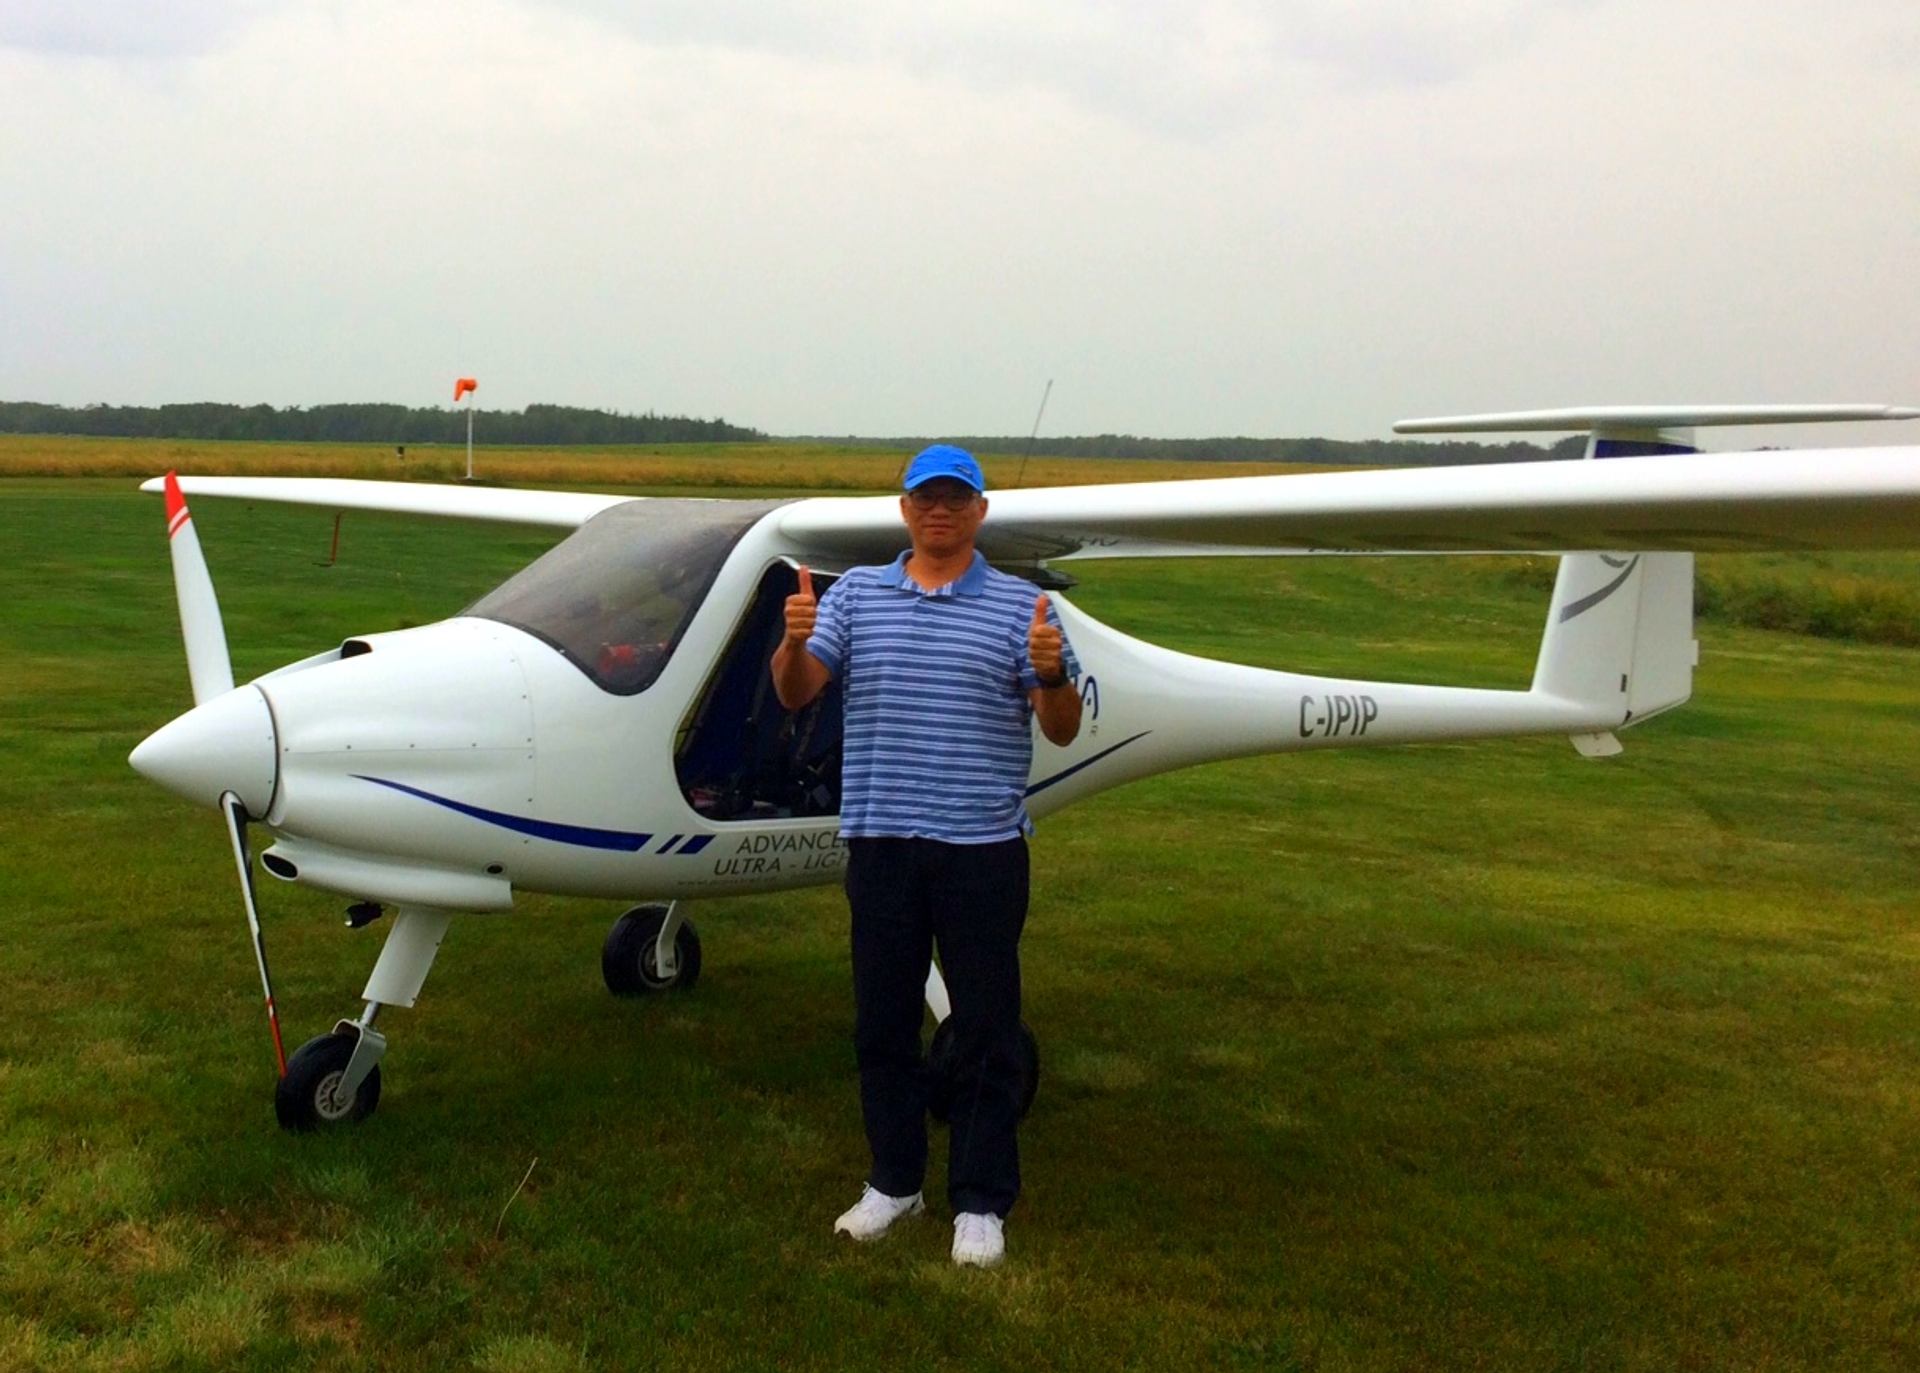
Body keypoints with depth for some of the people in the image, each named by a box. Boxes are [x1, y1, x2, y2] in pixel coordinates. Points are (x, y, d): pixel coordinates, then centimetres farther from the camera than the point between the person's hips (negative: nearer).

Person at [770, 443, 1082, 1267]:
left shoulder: (1021, 607, 0)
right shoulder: (855, 595, 6)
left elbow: (1063, 731, -1)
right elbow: (795, 693, -1)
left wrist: (1051, 673, -22)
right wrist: (796, 640, -23)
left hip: (983, 848, -2)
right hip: (881, 843, 2)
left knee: (986, 1031, 5)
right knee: (882, 1022, 12)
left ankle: (981, 1201, 17)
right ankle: (894, 1180, 28)